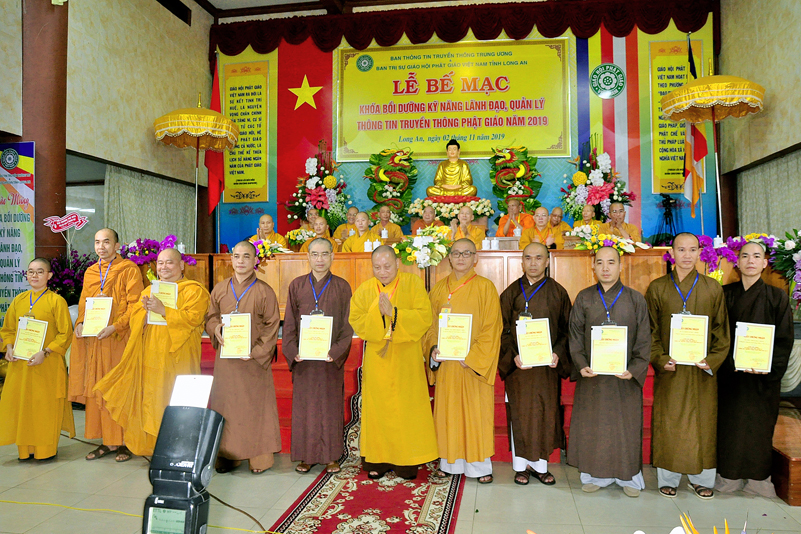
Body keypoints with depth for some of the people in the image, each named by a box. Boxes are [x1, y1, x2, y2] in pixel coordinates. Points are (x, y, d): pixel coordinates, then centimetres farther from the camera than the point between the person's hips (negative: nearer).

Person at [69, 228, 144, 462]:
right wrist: (80, 323, 0)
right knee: (97, 389, 6)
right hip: (94, 340, 6)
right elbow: (84, 303, 19)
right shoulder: (90, 273, 16)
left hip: (120, 339, -6)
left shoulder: (129, 270, -2)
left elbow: (134, 305, -8)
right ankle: (107, 440, 15)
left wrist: (115, 326, -20)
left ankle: (124, 441, 7)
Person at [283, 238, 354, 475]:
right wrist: (293, 351, -8)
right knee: (304, 405, 6)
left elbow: (347, 324, 0)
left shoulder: (342, 287, 2)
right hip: (303, 358, 1)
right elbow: (289, 322, 4)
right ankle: (306, 455, 19)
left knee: (331, 404, 5)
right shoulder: (297, 286, 5)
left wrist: (336, 351, -13)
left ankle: (331, 455, 17)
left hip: (331, 357, -1)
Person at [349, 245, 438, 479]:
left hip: (406, 361, -1)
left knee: (407, 408, 2)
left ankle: (407, 461, 16)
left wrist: (393, 312, -21)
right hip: (376, 361, 2)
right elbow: (356, 322, -5)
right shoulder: (364, 290, 4)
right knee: (377, 409, 5)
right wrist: (377, 312, -21)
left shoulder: (413, 284, -2)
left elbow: (424, 318, -12)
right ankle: (377, 459, 18)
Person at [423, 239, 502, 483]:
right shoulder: (439, 288, 8)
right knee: (447, 410, 8)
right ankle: (449, 462, 22)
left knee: (476, 412, 3)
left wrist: (472, 357, -14)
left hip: (475, 363, -3)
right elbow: (430, 323, 11)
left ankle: (479, 465, 18)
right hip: (445, 361, 3)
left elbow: (491, 329, -7)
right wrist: (432, 348, -6)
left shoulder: (485, 287, -4)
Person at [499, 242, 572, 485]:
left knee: (546, 413, 6)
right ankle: (521, 464, 18)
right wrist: (513, 356, -13)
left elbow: (567, 329, 4)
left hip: (548, 364, 1)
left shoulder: (558, 293, 4)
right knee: (519, 413, 4)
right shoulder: (511, 293, 3)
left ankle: (540, 463, 21)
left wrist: (558, 353, -12)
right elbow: (502, 330, 1)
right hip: (518, 364, -1)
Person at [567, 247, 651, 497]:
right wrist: (581, 365, -10)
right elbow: (575, 336, 3)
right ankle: (596, 475, 23)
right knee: (592, 426, 7)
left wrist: (634, 370, -13)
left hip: (625, 376, -1)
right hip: (591, 375, 1)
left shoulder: (636, 299, 0)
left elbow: (644, 341, 0)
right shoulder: (584, 298, 3)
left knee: (625, 426, 8)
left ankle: (628, 477, 25)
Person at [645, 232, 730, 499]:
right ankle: (668, 479, 18)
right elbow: (650, 330, 2)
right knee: (668, 424, 4)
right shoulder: (657, 288, 3)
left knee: (703, 422, 7)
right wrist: (660, 359, -11)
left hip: (702, 370, 1)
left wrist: (712, 360, -8)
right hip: (669, 369, -1)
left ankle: (701, 479, 24)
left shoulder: (713, 288, 5)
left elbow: (721, 330, 5)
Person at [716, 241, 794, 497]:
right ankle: (730, 476, 17)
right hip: (730, 373, 1)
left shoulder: (777, 297, 0)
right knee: (730, 423, 5)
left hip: (763, 377, 0)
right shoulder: (725, 294, 3)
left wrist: (767, 365, -16)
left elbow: (785, 339, -2)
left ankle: (758, 478, 20)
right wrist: (732, 361, -10)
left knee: (759, 424, 6)